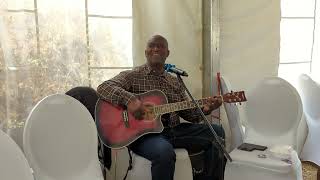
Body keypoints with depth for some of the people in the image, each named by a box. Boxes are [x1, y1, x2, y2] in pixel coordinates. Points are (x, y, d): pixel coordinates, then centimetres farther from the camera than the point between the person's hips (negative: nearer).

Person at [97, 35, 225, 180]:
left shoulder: (175, 81, 18)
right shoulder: (132, 76, 0)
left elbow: (187, 111, 17)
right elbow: (103, 88, -13)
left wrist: (204, 109, -4)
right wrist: (129, 99, -29)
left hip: (175, 131, 6)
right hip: (144, 134, -6)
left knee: (217, 132, -5)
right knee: (165, 151, -38)